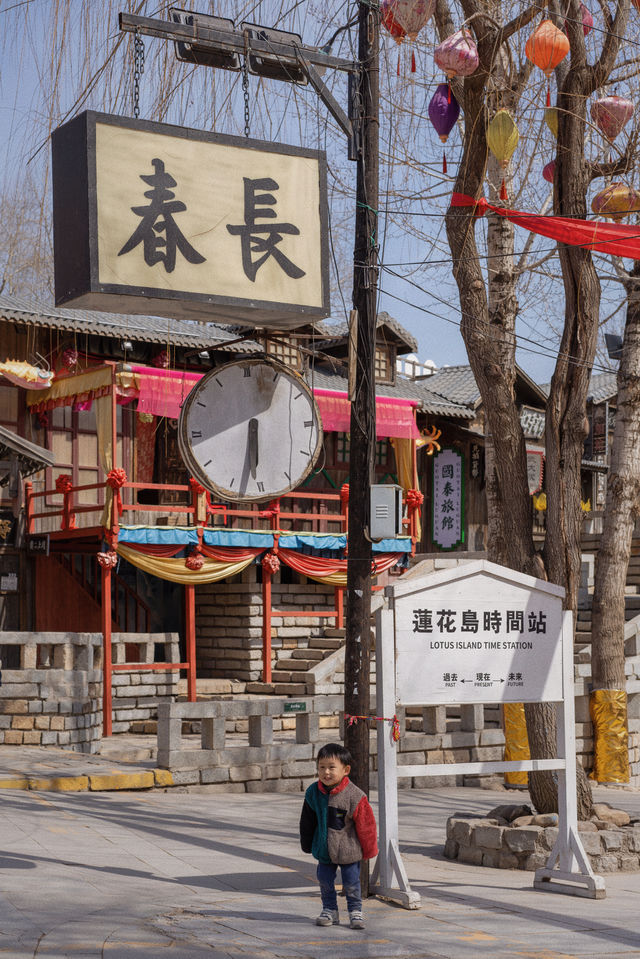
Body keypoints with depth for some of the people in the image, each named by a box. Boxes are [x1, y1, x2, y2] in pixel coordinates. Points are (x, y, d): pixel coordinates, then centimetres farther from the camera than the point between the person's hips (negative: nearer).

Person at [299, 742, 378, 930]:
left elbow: (365, 825, -9)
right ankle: (329, 910, 27)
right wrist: (307, 844, 16)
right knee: (325, 880, 10)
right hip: (324, 849, 4)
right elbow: (307, 823, 10)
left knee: (351, 882, 4)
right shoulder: (313, 793, -5)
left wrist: (368, 850, -2)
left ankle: (355, 911, 22)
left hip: (348, 850, -4)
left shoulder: (354, 795, -18)